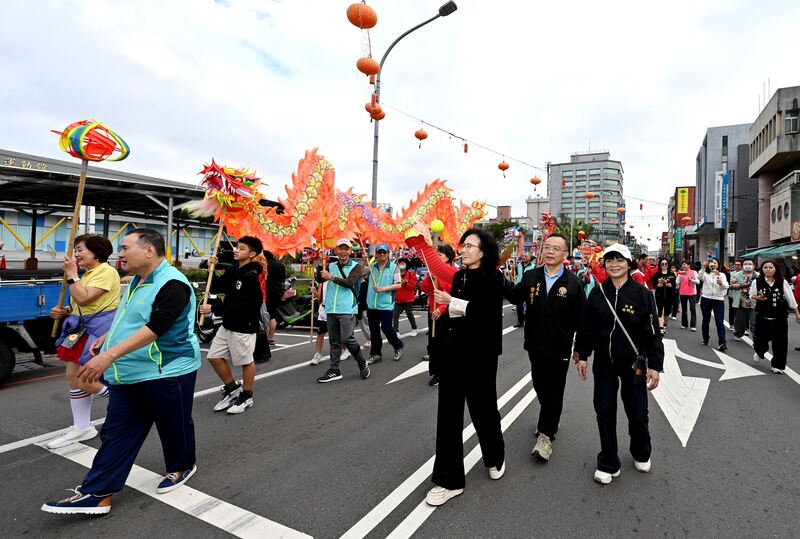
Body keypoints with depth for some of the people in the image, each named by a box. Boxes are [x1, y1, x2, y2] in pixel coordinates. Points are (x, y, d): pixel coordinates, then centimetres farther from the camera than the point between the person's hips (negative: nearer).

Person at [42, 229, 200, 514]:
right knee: (115, 432, 11)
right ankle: (96, 494, 20)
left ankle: (181, 467, 35)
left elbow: (154, 328, -30)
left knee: (174, 426, 11)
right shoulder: (138, 280, 10)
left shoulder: (172, 284, -22)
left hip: (167, 373, -9)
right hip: (129, 374, 9)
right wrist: (106, 338, 15)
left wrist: (109, 355, -33)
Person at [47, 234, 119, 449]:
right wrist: (65, 311, 10)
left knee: (85, 381, -10)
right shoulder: (88, 274, 16)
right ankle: (81, 428, 22)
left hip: (99, 329, -10)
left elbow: (83, 298, -24)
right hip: (83, 328, 10)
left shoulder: (107, 272, -15)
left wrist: (71, 275, -14)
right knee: (73, 375, 11)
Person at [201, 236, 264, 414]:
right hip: (228, 323, 9)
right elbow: (215, 288, 12)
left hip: (244, 326, -9)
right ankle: (232, 388, 29)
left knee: (246, 361, 6)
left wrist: (213, 308, -19)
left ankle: (246, 396, 23)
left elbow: (239, 304, -23)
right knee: (214, 356, 12)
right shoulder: (233, 271, 8)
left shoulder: (251, 276, -18)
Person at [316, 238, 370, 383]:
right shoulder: (331, 266, 13)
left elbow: (349, 282, -15)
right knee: (334, 341, 9)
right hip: (331, 309, 5)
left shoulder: (356, 266, 0)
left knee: (347, 339, -10)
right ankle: (334, 371, 18)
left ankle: (362, 363, 12)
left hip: (347, 309, -4)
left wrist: (331, 277, -15)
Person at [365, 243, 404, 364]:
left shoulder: (394, 267, -3)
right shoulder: (372, 266, 9)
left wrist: (383, 289, -17)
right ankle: (375, 354, 24)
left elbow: (398, 285, -8)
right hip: (371, 304, 4)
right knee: (374, 330, 11)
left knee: (387, 328, -3)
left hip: (386, 304, -4)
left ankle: (398, 347, 24)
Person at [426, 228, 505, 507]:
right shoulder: (458, 276, 6)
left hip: (480, 355, -4)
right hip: (453, 352, 5)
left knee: (483, 408, 13)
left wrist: (451, 302, -24)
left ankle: (495, 459, 43)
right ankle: (449, 479, 18)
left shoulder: (493, 278, -9)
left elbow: (484, 313, -22)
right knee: (448, 414, 5)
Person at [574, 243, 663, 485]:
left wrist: (655, 365, -8)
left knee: (637, 413, 10)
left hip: (633, 363, -2)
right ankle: (608, 464, 23)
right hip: (604, 363, 2)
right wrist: (582, 356, 6)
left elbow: (652, 332, -6)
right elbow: (586, 327, 6)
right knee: (605, 412, 6)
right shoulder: (597, 293, 0)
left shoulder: (642, 294, -7)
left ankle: (641, 454, 40)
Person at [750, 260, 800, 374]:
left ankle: (778, 365, 20)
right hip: (762, 316, 0)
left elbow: (790, 298, 4)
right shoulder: (756, 282, -3)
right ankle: (759, 352, 40)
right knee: (760, 339, 4)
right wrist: (757, 298, -13)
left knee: (780, 342, 4)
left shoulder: (782, 282, -3)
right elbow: (751, 295, 9)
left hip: (780, 317, 1)